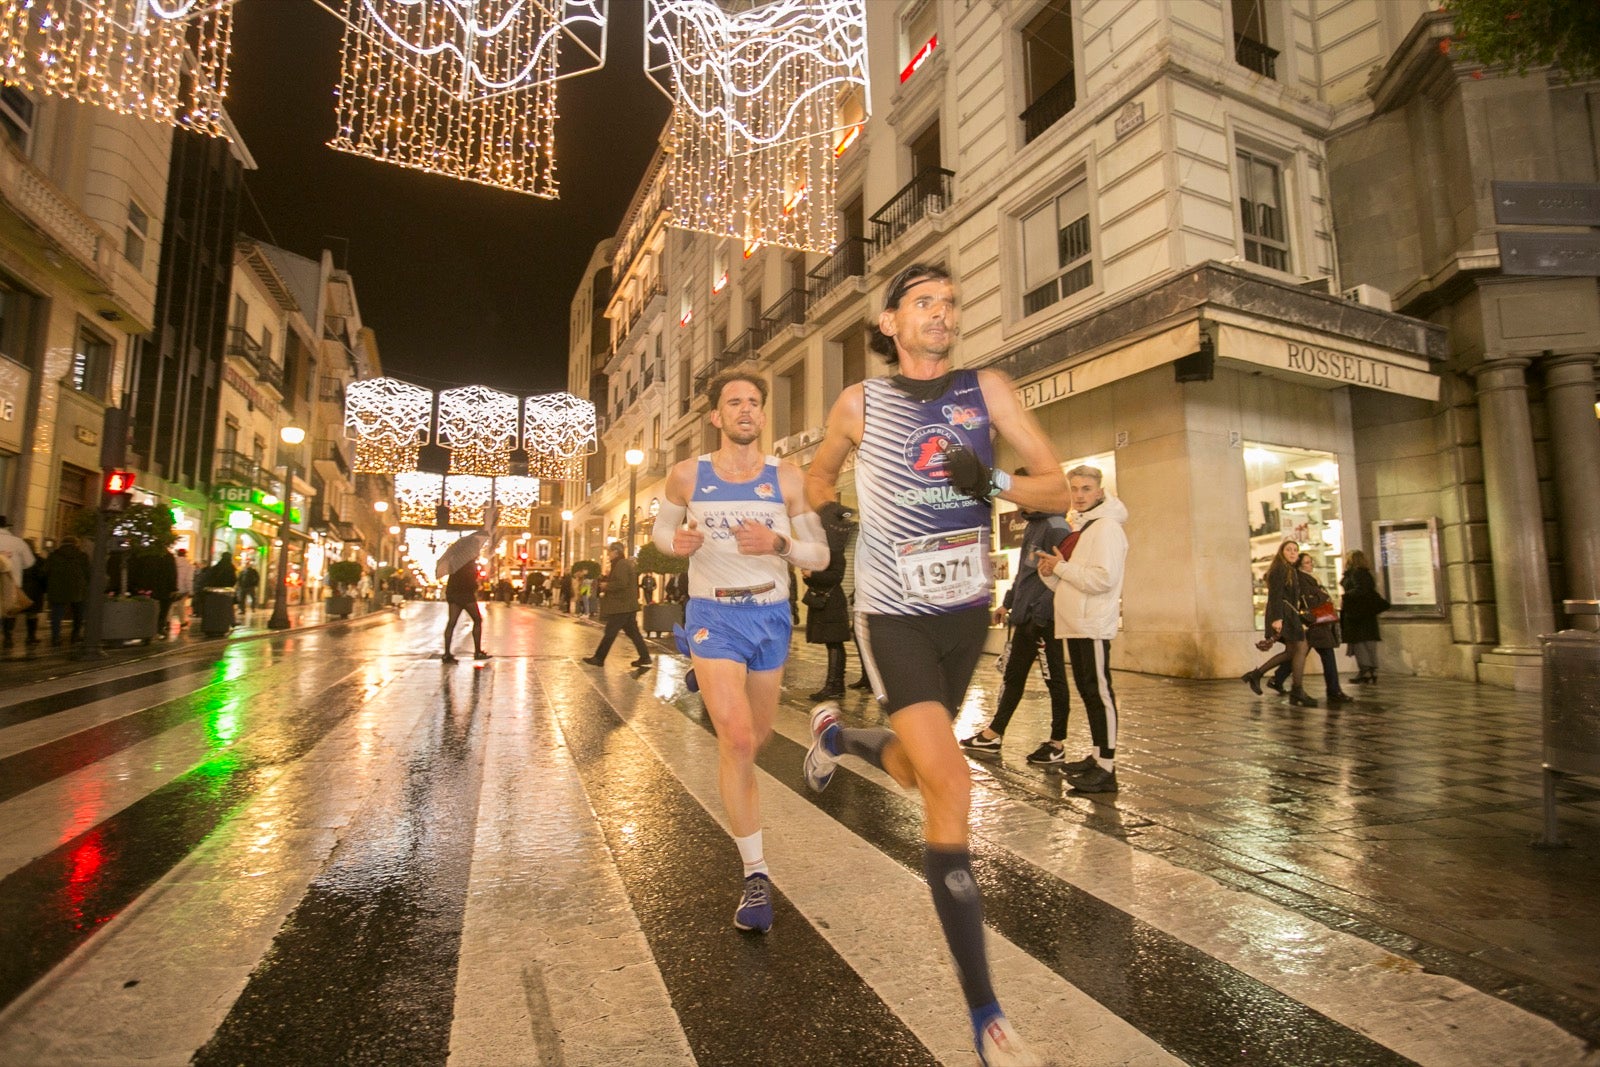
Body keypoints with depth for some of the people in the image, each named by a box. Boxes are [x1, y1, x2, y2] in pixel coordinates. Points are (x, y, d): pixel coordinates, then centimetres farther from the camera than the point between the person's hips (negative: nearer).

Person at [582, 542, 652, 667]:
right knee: (633, 632, 9)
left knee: (610, 633, -2)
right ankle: (645, 658, 7)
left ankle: (598, 658, 6)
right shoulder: (626, 563, 19)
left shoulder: (621, 564, -14)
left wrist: (606, 586, -11)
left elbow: (621, 583, -25)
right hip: (628, 605, 10)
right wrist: (608, 577, 12)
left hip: (621, 606, -10)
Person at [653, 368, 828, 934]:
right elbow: (662, 527, 15)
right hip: (713, 616, -2)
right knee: (737, 739, -15)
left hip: (771, 615, 3)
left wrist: (779, 544, -22)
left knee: (758, 735, 18)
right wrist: (676, 541, -9)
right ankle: (755, 873, 0)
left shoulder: (788, 477, -3)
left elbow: (819, 555, -2)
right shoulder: (686, 475, -2)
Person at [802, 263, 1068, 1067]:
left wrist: (994, 480, -21)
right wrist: (824, 506, -2)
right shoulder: (860, 403, -2)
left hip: (968, 612, 4)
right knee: (949, 785, -15)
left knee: (916, 771, 19)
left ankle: (836, 735, 53)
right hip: (895, 616, -3)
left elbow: (1059, 490, -3)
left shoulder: (987, 388, 0)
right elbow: (820, 470, 17)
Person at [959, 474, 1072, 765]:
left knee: (1054, 680, 2)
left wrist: (1040, 612, -22)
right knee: (1012, 676, 15)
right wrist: (1009, 602, 20)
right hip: (1024, 619, 10)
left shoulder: (1055, 527, -13)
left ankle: (1058, 744, 14)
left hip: (1044, 621, -10)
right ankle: (994, 733, 25)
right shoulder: (1030, 526, 17)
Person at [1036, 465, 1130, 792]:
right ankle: (1097, 756, 23)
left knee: (1099, 691, -7)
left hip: (1093, 625, -9)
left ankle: (1106, 767, -3)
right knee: (1087, 691, 13)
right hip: (1074, 624, 9)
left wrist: (1061, 567, -13)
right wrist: (1048, 572, 0)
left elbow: (1103, 578, -22)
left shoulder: (1106, 527, -9)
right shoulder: (1079, 527, 19)